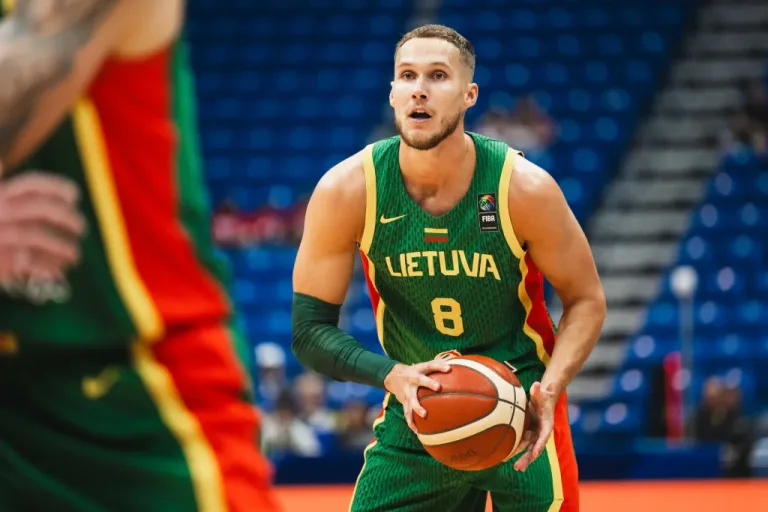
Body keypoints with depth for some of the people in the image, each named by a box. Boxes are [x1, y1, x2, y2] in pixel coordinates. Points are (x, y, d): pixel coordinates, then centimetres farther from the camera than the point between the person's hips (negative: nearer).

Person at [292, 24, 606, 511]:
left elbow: (587, 301, -3)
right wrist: (392, 376, -27)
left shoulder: (524, 188, -16)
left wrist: (549, 389, -21)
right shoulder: (346, 191, -14)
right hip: (415, 402, 1)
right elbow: (311, 329, -9)